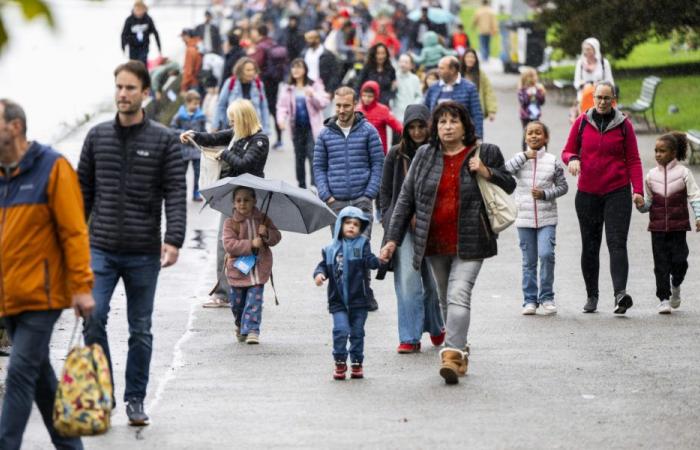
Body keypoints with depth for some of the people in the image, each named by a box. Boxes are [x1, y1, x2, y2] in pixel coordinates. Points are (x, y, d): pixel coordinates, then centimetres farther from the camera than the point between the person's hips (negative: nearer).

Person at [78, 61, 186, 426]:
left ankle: (135, 399, 18)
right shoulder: (97, 136, 7)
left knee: (140, 330, 7)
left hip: (144, 252, -1)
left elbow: (176, 194, -6)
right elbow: (83, 191, 12)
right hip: (101, 248, 1)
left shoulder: (164, 141, 0)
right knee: (93, 318, -12)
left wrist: (174, 239, -18)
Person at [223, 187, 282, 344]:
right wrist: (251, 244, -21)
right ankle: (240, 326, 35)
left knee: (254, 300, -12)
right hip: (238, 269, 0)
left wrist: (266, 233, -17)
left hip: (258, 270, 0)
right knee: (237, 302, 11)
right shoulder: (230, 223, -4)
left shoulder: (263, 220, 5)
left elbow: (276, 237, 5)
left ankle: (252, 329, -11)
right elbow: (229, 245, -15)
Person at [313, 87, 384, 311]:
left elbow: (378, 164, 3)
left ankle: (365, 293, -4)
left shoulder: (368, 131, 3)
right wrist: (326, 195, -1)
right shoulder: (325, 134, 9)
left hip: (361, 200, -2)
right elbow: (319, 167, 12)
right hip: (335, 202, 2)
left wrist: (369, 194, -6)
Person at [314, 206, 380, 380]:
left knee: (357, 332, 8)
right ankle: (340, 362, 2)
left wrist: (378, 260, -34)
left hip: (358, 299, 0)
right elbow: (324, 265, 12)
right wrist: (319, 273, -10)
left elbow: (369, 261, -12)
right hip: (338, 300, 0)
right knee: (340, 330, -11)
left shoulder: (362, 244, 0)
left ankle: (356, 363, 20)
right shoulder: (330, 249, 5)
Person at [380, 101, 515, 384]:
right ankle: (460, 349, 26)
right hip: (435, 243, 4)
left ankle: (452, 355, -23)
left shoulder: (485, 154, 2)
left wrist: (487, 173, -9)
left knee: (459, 295, -17)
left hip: (469, 243, -4)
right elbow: (406, 199, 9)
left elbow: (509, 186, 12)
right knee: (445, 300, 11)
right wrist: (393, 239, 4)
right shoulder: (424, 157, 8)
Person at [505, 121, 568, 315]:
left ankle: (546, 297, -1)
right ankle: (530, 300, 15)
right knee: (529, 261, 7)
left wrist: (545, 194, -10)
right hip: (525, 219, 1)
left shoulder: (552, 161, 1)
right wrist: (524, 156, -15)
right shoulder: (520, 159, 3)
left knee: (546, 254, -16)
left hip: (547, 218, -1)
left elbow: (563, 186, 6)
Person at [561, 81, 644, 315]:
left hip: (617, 192, -2)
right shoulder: (582, 122, 5)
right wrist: (572, 159, -14)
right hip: (587, 194, 2)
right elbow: (567, 151, 11)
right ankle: (591, 295, 17)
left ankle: (621, 293, -26)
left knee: (617, 243, -14)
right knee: (589, 246, 7)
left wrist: (638, 190, -9)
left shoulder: (624, 125, 2)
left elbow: (633, 160, 3)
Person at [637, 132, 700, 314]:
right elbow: (648, 202, 11)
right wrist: (640, 205, -11)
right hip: (657, 227, 2)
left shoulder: (683, 173, -1)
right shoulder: (652, 175, 6)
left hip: (678, 226, -2)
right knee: (661, 264, -1)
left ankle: (675, 286, 27)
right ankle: (664, 299, 5)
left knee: (679, 260, -3)